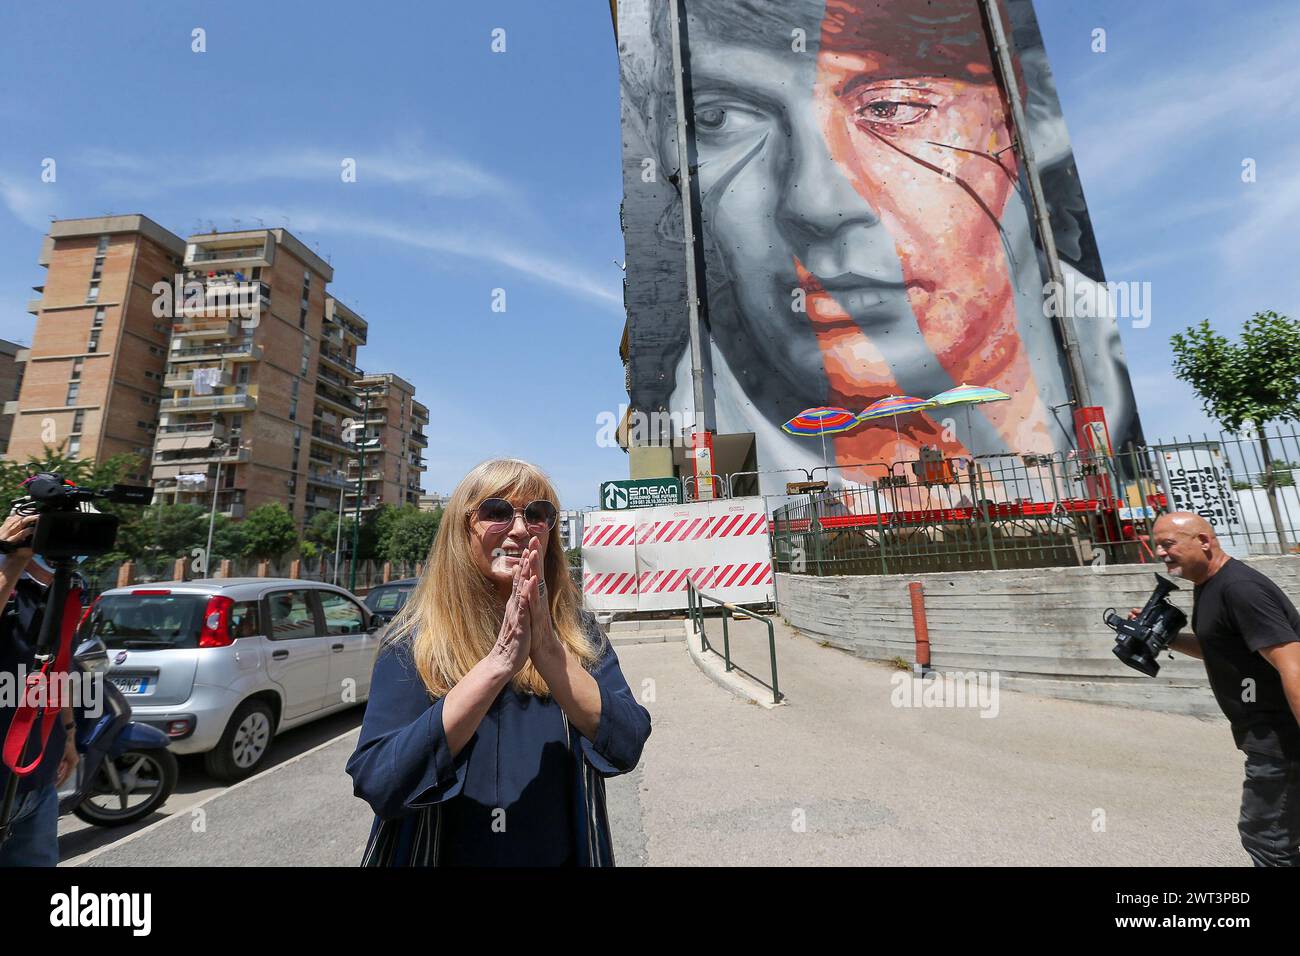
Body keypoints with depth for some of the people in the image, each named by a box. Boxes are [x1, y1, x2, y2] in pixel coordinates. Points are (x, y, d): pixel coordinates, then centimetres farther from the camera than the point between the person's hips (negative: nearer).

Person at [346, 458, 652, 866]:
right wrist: (498, 662, -34)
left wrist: (546, 649, -33)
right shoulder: (414, 641, -14)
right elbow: (375, 782, -24)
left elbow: (626, 748, -20)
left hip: (564, 855, 2)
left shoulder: (577, 631, -11)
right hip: (447, 854, -1)